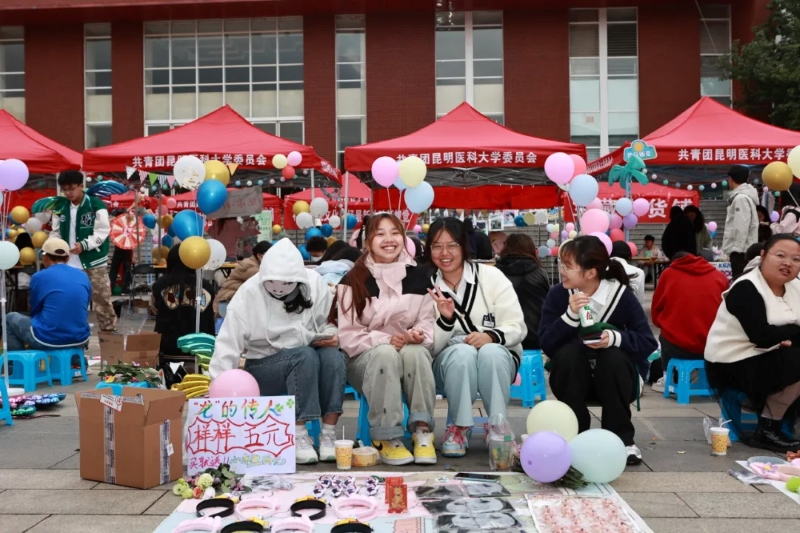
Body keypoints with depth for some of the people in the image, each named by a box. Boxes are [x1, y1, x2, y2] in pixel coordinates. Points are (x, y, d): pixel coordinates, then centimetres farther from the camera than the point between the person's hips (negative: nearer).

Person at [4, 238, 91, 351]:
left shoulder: (39, 277, -4)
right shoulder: (83, 276, 6)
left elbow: (35, 311, 9)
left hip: (48, 339, -4)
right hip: (80, 338, 4)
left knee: (10, 319, 23)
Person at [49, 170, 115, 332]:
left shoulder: (96, 205, -9)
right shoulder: (60, 207, 6)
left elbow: (102, 232, -13)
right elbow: (56, 232, 13)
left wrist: (84, 244, -25)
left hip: (93, 262, -4)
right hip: (69, 263, 4)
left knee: (101, 299, 1)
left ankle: (108, 330, 14)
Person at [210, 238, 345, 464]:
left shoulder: (314, 283, -9)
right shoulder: (249, 293, -16)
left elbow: (330, 321, 3)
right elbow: (228, 345, -19)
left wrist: (331, 335, -20)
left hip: (309, 361, 3)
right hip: (263, 368, -3)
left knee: (333, 356, -30)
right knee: (305, 355, -33)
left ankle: (328, 435, -24)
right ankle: (299, 436, -28)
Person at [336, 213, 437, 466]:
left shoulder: (419, 276, 4)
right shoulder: (353, 280, -5)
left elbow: (428, 322, 5)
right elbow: (348, 335, -7)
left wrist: (418, 335, -19)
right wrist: (385, 340, -21)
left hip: (411, 352, 2)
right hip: (365, 358, -2)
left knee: (415, 353, -33)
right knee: (385, 353, -36)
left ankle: (422, 431, -27)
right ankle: (386, 438, -30)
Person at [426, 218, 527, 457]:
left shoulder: (491, 276, -2)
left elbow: (518, 327, -6)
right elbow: (431, 348, -5)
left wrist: (491, 335, -27)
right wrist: (445, 319, -24)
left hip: (498, 356, 0)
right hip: (451, 361, 0)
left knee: (491, 352, -35)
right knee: (462, 352, -34)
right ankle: (459, 428, -17)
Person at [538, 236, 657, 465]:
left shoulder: (621, 295, -14)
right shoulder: (558, 294, -11)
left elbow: (648, 343, -18)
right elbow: (545, 344, -19)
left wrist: (615, 338, -36)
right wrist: (570, 316, -34)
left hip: (614, 379, -1)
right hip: (573, 381, 1)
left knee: (614, 356, -32)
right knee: (568, 353, -29)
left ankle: (622, 438, -16)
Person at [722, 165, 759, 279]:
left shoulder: (741, 198, -13)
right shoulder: (743, 196, 16)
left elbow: (741, 226, -19)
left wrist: (736, 247, -18)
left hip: (740, 250, -10)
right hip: (740, 249, 10)